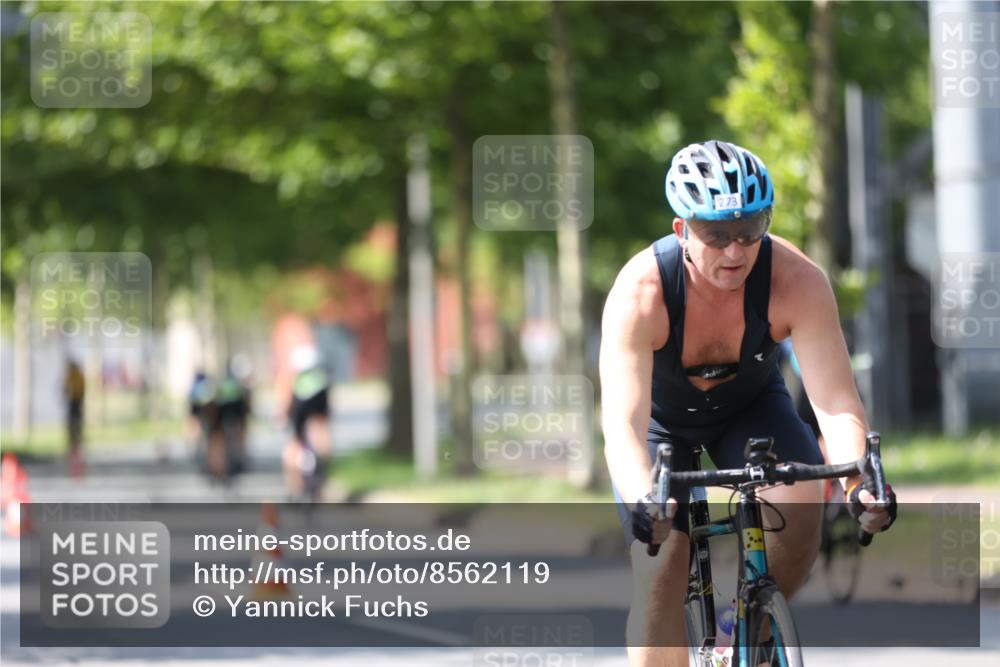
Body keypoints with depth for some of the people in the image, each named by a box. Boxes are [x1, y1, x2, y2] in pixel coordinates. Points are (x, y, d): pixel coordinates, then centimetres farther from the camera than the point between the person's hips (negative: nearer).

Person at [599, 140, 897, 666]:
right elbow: (623, 425, -43)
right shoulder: (639, 293, -35)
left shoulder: (797, 281, -31)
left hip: (750, 406, 1)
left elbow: (837, 403, -34)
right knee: (659, 575, -17)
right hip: (662, 418, -1)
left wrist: (859, 482, -53)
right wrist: (641, 500, -62)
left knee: (800, 503, -28)